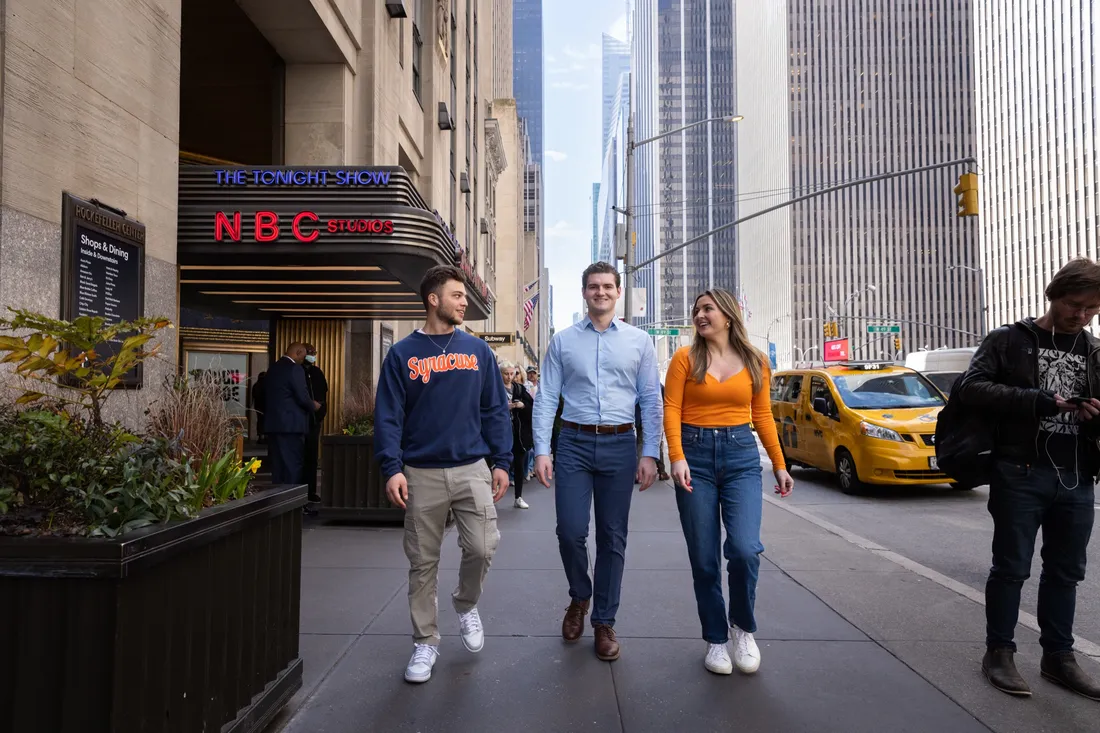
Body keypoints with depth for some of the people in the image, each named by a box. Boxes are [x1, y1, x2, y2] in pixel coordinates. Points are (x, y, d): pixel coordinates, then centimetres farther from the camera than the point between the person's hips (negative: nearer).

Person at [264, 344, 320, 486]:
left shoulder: (273, 368, 14)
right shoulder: (295, 369, -12)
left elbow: (267, 395, 17)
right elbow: (302, 397, -15)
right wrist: (313, 406, 4)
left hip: (272, 423, 8)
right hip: (291, 424, -8)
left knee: (277, 465, 12)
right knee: (293, 466, -3)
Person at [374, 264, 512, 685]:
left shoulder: (478, 350, 7)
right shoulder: (403, 354, 2)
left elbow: (495, 410, 7)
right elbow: (388, 415, -1)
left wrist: (501, 462, 0)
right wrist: (392, 468, -11)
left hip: (472, 469, 1)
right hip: (422, 473, -1)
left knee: (482, 547, -7)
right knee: (423, 562, 7)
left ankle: (466, 604, 25)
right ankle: (425, 642, 25)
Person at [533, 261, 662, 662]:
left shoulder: (639, 341, 6)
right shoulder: (563, 341, 6)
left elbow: (651, 400, 5)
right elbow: (546, 398, 3)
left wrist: (649, 454, -2)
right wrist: (542, 451, -5)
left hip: (619, 446, 1)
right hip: (574, 444, 0)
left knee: (613, 538, 7)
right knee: (570, 532, -4)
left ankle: (604, 622, 23)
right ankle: (579, 597, 27)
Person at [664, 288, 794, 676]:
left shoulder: (755, 361, 7)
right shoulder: (686, 357, 1)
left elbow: (763, 415, 12)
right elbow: (671, 410, -4)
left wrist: (779, 465, 13)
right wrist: (677, 457, -16)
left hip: (742, 456, 1)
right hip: (696, 455, 0)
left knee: (745, 549, -14)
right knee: (704, 558, 4)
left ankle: (743, 627, 14)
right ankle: (715, 639, 23)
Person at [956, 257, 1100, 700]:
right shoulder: (1008, 341, -1)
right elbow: (970, 388, -12)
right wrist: (1039, 402, -19)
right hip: (1020, 473, -5)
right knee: (1011, 568, 3)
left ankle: (1058, 656, 26)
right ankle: (999, 652, 16)